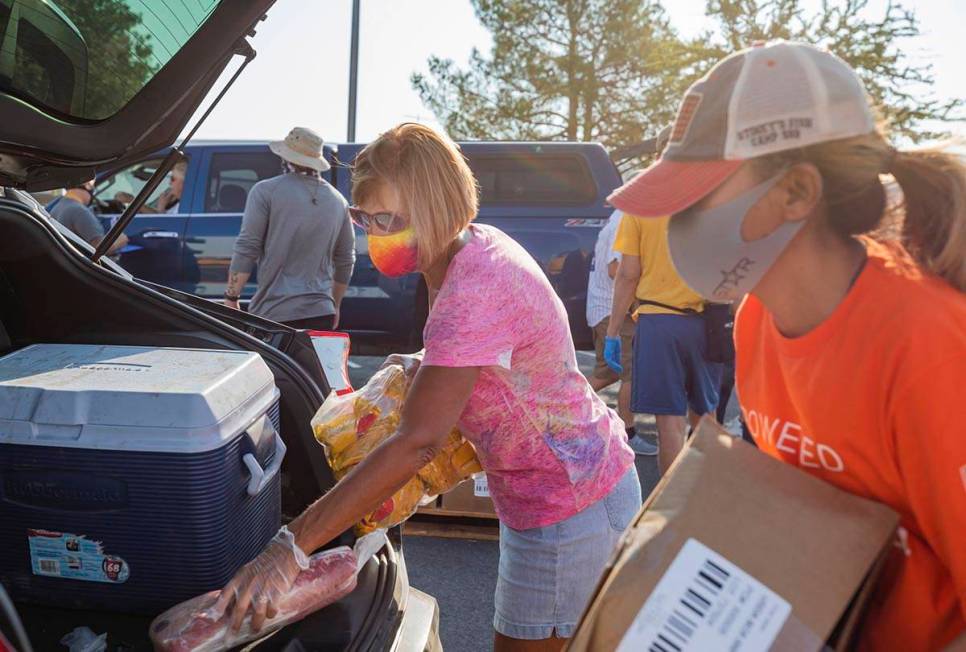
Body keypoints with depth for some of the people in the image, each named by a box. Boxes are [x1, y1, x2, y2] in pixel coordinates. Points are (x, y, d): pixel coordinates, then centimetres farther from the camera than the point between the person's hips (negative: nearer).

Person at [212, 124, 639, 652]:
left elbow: (416, 443, -36)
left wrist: (291, 548, -36)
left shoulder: (475, 292, -31)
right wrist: (423, 371, 1)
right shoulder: (479, 244, -1)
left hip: (568, 508, -10)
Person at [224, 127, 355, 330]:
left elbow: (247, 249, -8)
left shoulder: (266, 191, -4)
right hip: (321, 314, 5)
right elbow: (346, 262, 17)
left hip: (274, 314, -4)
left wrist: (231, 297, 0)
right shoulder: (338, 201, 11)